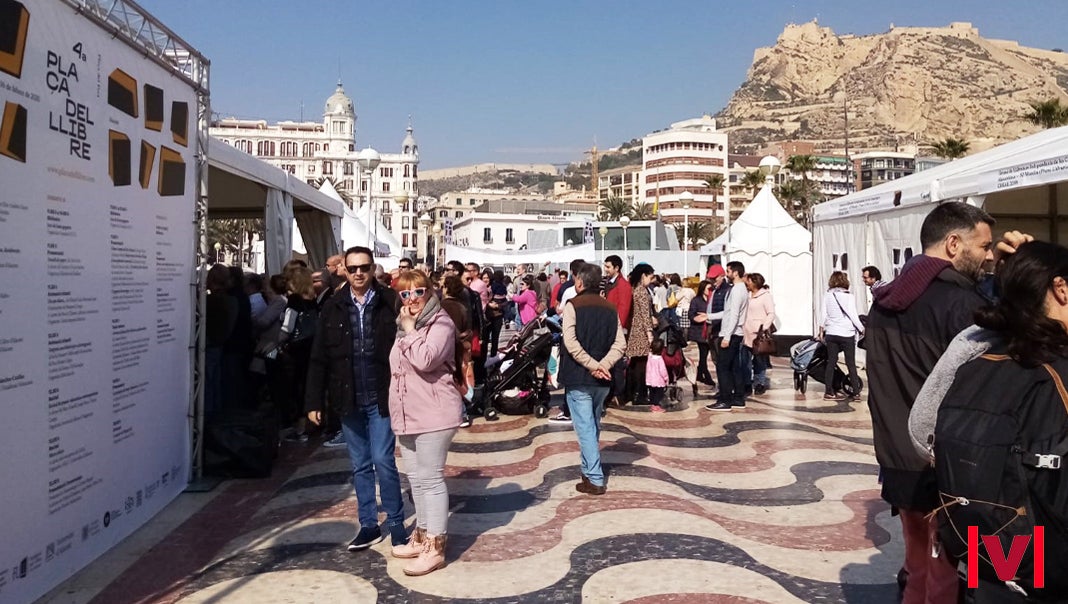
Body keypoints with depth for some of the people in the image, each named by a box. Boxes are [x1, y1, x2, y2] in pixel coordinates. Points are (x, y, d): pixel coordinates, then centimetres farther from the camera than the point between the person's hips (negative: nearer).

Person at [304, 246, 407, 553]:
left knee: (383, 461, -3)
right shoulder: (333, 307, 3)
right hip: (349, 400, 4)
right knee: (360, 466, 13)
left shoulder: (390, 302, -6)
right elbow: (319, 358, 5)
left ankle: (396, 524, 13)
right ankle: (369, 525, 25)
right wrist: (314, 401, 2)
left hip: (381, 398, -3)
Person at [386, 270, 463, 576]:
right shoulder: (404, 324, 16)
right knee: (416, 478, 16)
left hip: (434, 412, -9)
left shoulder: (440, 323, -12)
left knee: (431, 478, -5)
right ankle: (422, 536, 28)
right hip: (407, 413, 9)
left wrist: (410, 330, -16)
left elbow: (425, 360, -27)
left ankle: (435, 547, 3)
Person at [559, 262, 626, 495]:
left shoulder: (572, 305, -7)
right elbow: (620, 344, -2)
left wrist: (593, 365, -17)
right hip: (602, 380, 5)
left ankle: (594, 479, -5)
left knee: (585, 427, -2)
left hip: (578, 377, -5)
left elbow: (571, 343, -19)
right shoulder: (610, 308, 8)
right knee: (594, 425, 20)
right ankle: (591, 470, 31)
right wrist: (603, 365, -12)